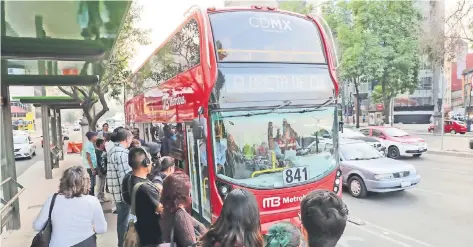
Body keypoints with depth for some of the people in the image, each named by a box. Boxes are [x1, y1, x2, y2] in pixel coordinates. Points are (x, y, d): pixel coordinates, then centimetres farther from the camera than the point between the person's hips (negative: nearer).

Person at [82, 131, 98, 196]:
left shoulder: (91, 144, 13)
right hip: (91, 167, -9)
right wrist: (92, 168, -19)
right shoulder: (88, 145, -15)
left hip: (93, 166, 9)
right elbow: (88, 157, -19)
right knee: (91, 183, -2)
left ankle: (92, 196, 24)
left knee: (92, 183, 15)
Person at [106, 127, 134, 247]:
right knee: (124, 219, 1)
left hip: (117, 191, 10)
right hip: (123, 191, -10)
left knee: (122, 218, 21)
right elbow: (125, 175, -23)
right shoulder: (122, 152, -20)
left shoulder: (113, 150, 13)